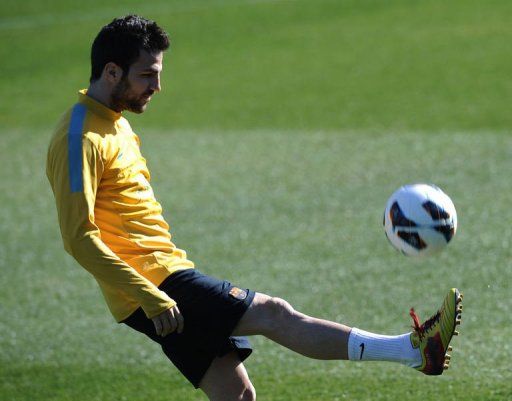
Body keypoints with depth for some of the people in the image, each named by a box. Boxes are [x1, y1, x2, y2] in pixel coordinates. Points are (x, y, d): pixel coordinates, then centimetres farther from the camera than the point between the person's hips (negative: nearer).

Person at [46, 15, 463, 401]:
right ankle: (416, 349, -16)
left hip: (164, 279, 10)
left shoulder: (114, 123, 18)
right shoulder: (81, 139, -15)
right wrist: (148, 296, -23)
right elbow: (78, 237, -21)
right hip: (155, 286, -10)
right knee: (272, 313, -14)